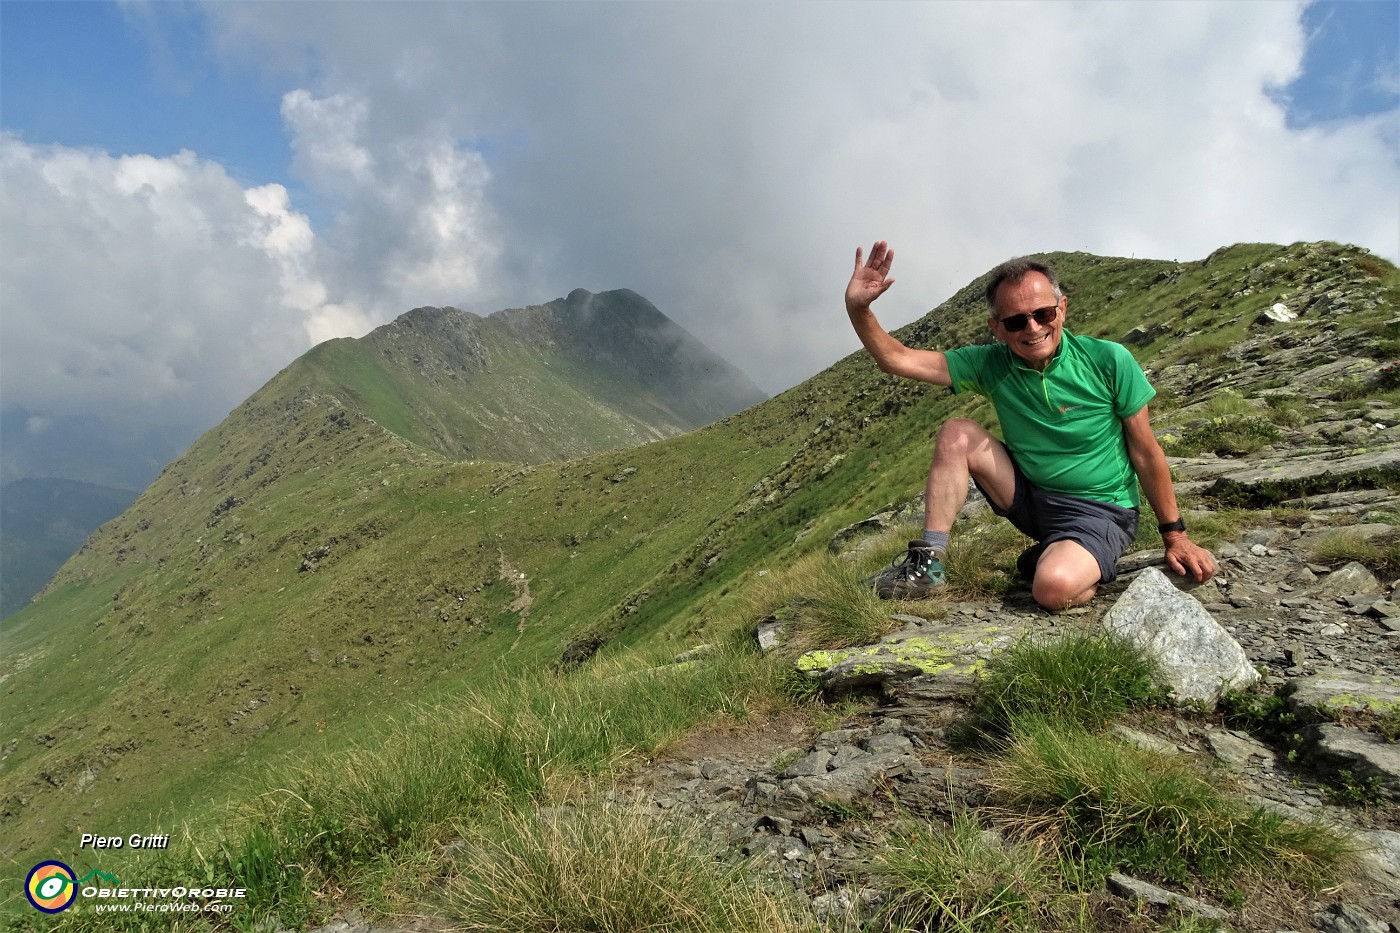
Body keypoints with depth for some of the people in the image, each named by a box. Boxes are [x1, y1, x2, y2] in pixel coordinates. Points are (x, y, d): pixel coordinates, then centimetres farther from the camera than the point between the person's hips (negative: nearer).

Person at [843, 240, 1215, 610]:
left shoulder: (1108, 361, -15)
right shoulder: (991, 364, -6)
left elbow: (1146, 453, -7)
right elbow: (897, 359, -11)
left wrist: (1174, 536, -2)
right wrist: (858, 308, -28)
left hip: (1100, 509, -4)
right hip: (1031, 497, 4)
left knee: (1054, 587, -34)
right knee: (957, 434, -13)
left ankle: (1091, 566, 3)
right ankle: (928, 563, -10)